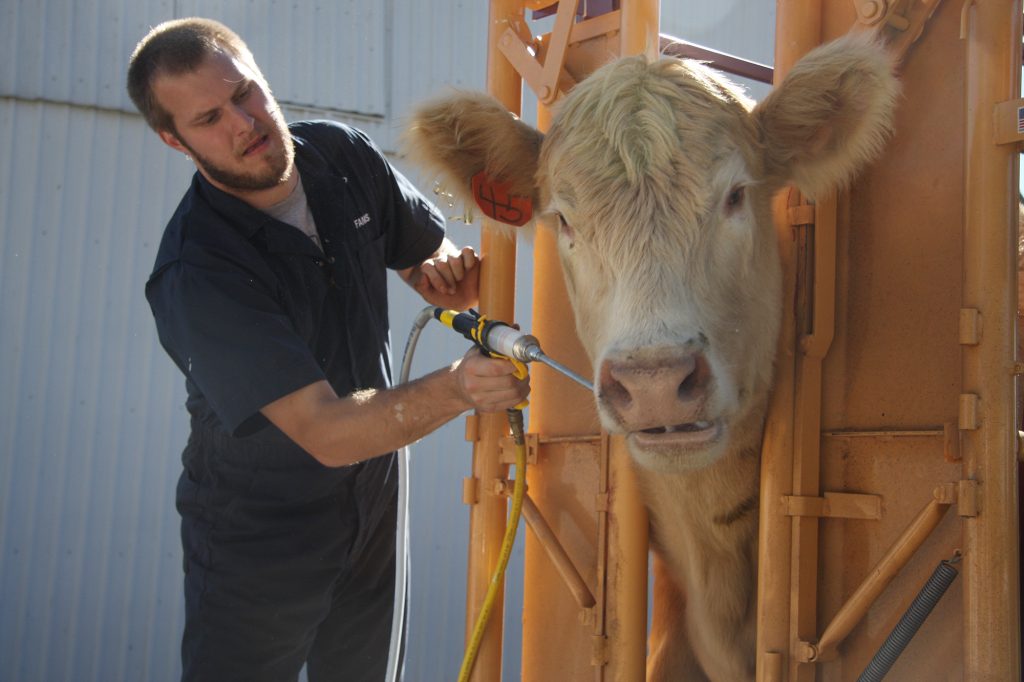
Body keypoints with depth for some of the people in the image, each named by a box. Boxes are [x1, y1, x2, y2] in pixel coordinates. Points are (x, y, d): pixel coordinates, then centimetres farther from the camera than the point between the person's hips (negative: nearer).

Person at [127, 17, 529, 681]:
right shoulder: (194, 275, -28)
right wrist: (455, 387, -47)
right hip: (258, 537, -5)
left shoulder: (344, 156, -9)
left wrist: (454, 278, -18)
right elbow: (327, 433, -32)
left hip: (374, 503, 6)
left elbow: (427, 250, 6)